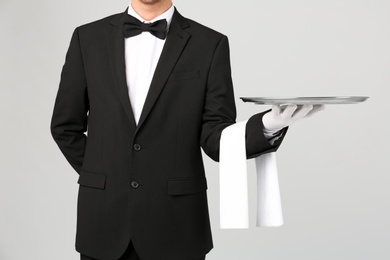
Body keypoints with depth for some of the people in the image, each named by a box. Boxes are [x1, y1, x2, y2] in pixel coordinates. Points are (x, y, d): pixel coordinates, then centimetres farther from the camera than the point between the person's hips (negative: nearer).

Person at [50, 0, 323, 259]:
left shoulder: (210, 44, -2)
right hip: (104, 223, 2)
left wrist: (267, 126, -25)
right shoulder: (88, 38, 3)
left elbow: (217, 139, -8)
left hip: (174, 227, -1)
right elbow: (65, 126, 10)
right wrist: (100, 178, 7)